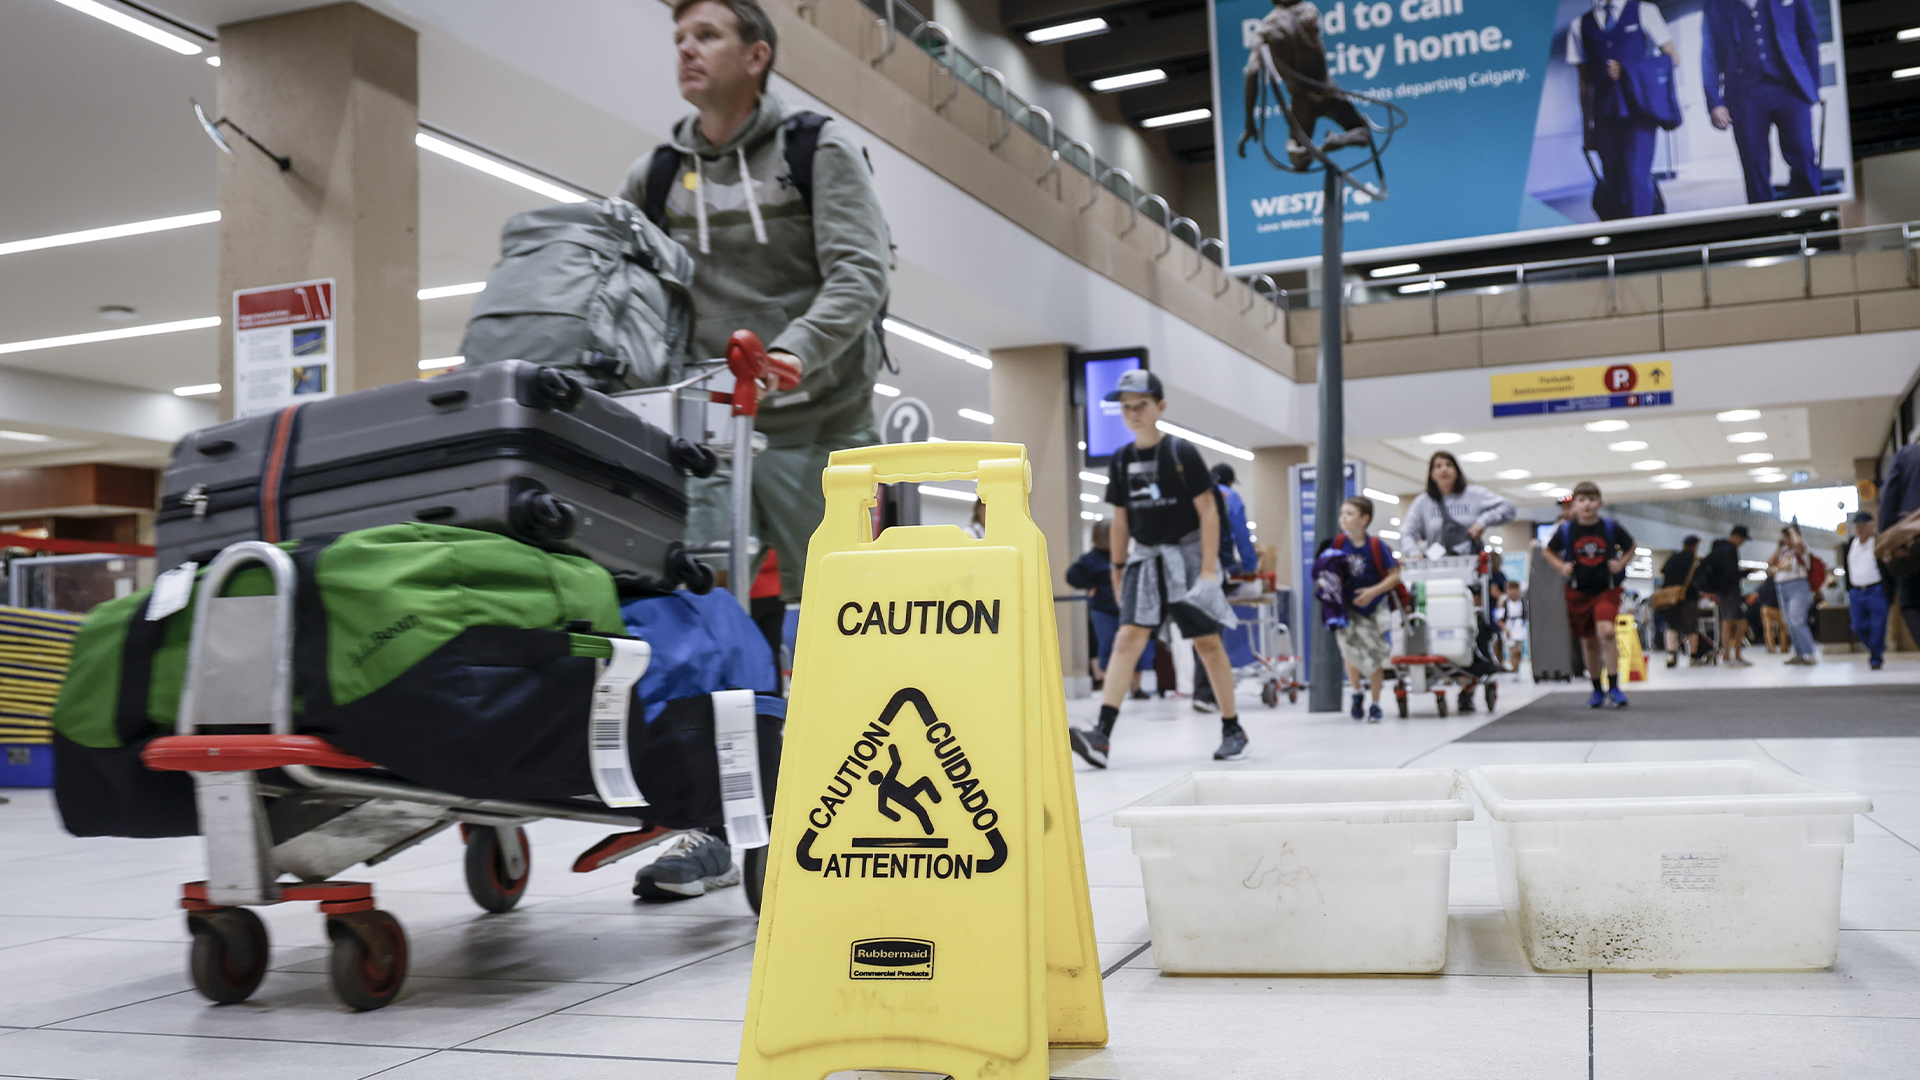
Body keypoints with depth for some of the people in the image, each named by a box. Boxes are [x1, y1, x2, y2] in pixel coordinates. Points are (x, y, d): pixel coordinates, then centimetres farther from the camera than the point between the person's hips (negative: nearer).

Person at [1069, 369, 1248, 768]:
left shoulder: (1181, 452, -8)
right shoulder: (1121, 461, 6)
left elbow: (1208, 510, -9)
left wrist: (1209, 568, -14)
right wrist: (1118, 568, 14)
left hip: (1186, 553, -3)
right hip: (1144, 557, 3)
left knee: (1208, 643, 2)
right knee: (1127, 637, -11)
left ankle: (1233, 730, 17)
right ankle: (1101, 735, -21)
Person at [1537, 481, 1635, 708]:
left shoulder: (1611, 527, -6)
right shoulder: (1566, 530, -5)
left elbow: (1631, 547, 11)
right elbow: (1549, 552, 11)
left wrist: (1621, 563, -6)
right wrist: (1562, 567, -5)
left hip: (1607, 589, -2)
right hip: (1578, 592, 2)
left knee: (1606, 631, -24)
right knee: (1589, 642, 9)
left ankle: (1613, 687, -15)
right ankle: (1597, 690, 26)